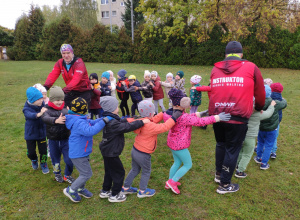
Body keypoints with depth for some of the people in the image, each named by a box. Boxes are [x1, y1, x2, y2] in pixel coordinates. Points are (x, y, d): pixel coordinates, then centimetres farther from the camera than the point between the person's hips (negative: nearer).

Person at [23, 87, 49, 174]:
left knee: (43, 151, 7)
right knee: (31, 152, 11)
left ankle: (43, 163, 36)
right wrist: (39, 114, -66)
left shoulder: (42, 104, -14)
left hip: (41, 133, 2)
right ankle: (34, 160, 46)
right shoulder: (27, 109, -24)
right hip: (31, 134, -1)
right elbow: (31, 115, -45)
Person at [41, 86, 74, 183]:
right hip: (53, 139, 0)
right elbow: (45, 118, -31)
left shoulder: (65, 108, -5)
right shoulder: (47, 109, -11)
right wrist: (56, 120, -52)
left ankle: (67, 175, 32)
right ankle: (57, 174, 46)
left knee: (69, 159, 4)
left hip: (65, 138, 1)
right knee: (55, 158, 18)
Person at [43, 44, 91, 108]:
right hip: (71, 91, 5)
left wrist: (65, 90, -47)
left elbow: (76, 79, -34)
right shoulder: (60, 63, -1)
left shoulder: (79, 63, -20)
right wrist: (46, 86, -31)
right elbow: (52, 75, -13)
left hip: (83, 92, -5)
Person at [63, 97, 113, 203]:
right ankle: (71, 190, 19)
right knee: (87, 174, 2)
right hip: (78, 154, -10)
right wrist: (104, 121, -40)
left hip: (82, 152, 10)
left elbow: (92, 122, 6)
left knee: (85, 172, 23)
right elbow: (90, 131, -43)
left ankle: (81, 188, 43)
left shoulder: (81, 119, 3)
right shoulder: (79, 122, -29)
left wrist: (104, 118, -8)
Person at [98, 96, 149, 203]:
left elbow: (121, 121, 13)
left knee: (109, 171, 24)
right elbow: (127, 127, -30)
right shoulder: (112, 123, -30)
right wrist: (142, 122, -23)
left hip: (107, 151, 10)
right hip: (111, 153, -10)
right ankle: (114, 195, 21)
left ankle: (105, 191, 39)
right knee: (119, 172, 6)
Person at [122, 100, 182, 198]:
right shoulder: (150, 126, -30)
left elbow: (154, 119, 7)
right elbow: (164, 127, -29)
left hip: (135, 150, 8)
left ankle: (126, 188, 41)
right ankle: (142, 191, 35)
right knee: (146, 172, 17)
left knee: (135, 170, 26)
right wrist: (174, 117, -22)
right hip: (143, 154, -8)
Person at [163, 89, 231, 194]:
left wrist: (198, 114, 2)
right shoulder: (183, 117, -31)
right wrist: (217, 117, -22)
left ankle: (170, 182, 37)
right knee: (188, 165, 13)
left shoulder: (168, 113, -5)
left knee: (177, 163, 26)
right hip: (180, 146, -9)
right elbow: (200, 122, -26)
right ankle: (172, 182, 18)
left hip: (172, 142, 9)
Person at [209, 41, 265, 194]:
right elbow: (260, 93, 10)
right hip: (238, 118, -4)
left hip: (217, 116, 4)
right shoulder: (251, 68, 0)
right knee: (232, 150, 9)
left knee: (220, 144, 24)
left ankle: (218, 174, 37)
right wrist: (259, 107, 29)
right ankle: (224, 184, 22)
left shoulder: (215, 69, 8)